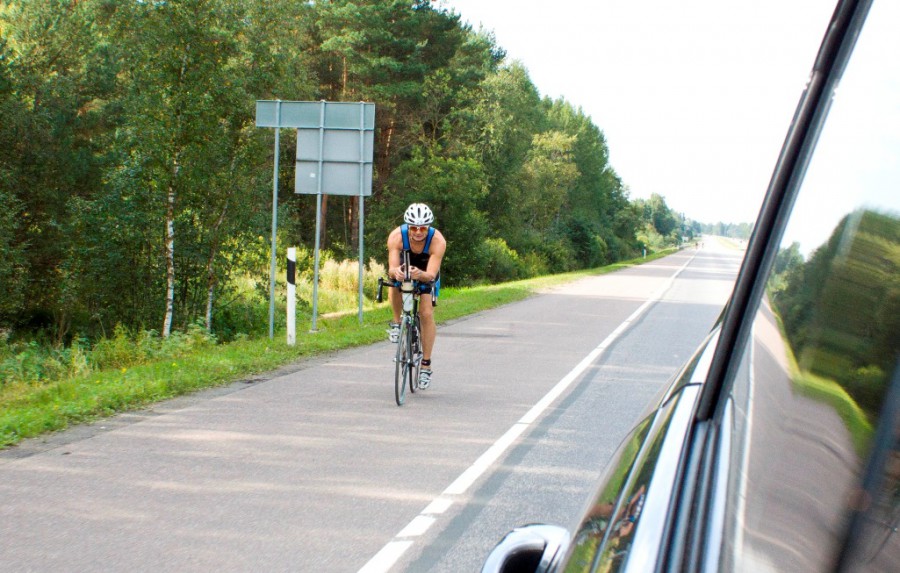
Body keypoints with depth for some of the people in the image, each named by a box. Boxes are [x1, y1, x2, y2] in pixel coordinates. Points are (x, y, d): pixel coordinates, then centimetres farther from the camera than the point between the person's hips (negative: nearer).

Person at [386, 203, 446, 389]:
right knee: (394, 289, -33)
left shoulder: (437, 241, -36)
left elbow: (431, 274, -42)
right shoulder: (396, 236, -34)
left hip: (426, 274, 0)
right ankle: (397, 323, -4)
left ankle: (426, 365, -3)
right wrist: (396, 272, -63)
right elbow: (392, 268, -40)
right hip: (403, 268, 1)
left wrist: (420, 274, -64)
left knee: (427, 314, -14)